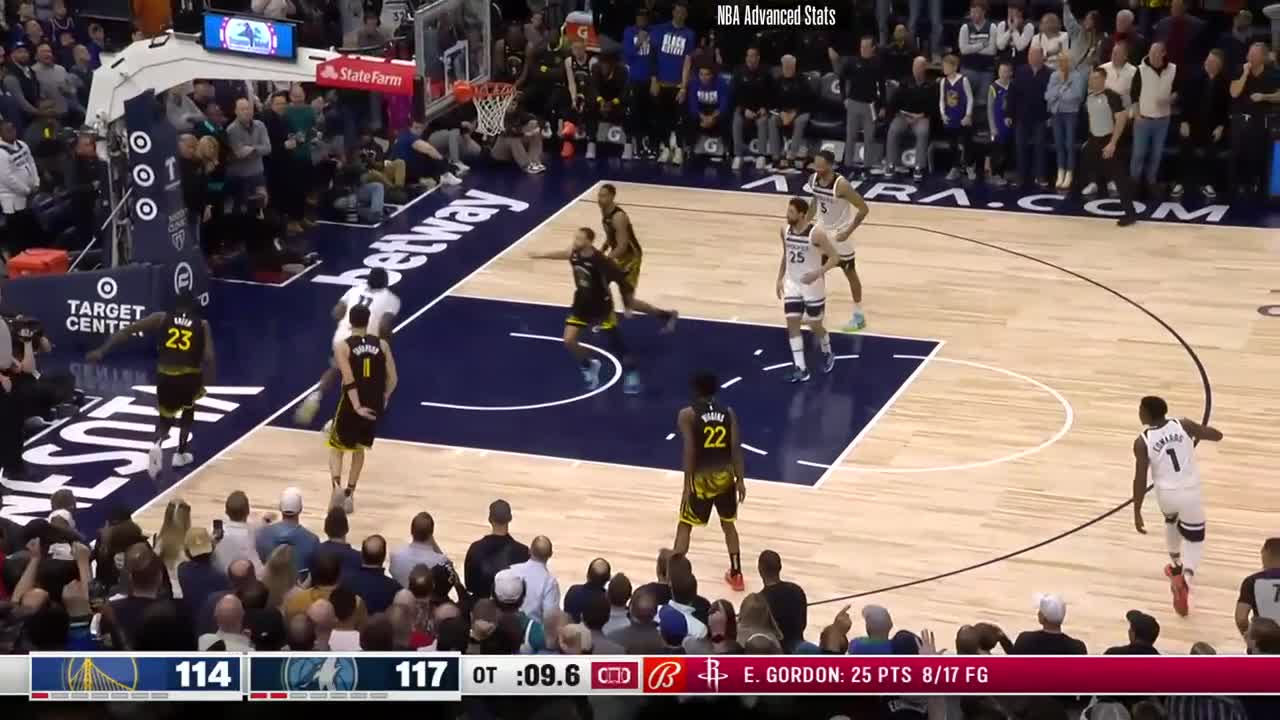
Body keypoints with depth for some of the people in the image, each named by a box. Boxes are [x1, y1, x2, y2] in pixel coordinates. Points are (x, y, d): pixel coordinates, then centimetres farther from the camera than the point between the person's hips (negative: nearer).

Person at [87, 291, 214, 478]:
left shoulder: (161, 318, 14)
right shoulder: (202, 325, 13)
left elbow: (128, 330, 7)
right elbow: (208, 357, 0)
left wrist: (102, 350, 7)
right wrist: (203, 383, 8)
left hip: (165, 374, 0)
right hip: (189, 375, 0)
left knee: (165, 416, 23)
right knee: (188, 409, 33)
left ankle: (157, 443, -10)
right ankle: (181, 453, 28)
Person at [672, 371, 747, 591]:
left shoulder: (687, 415, -9)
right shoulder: (728, 412, 1)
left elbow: (689, 452, -14)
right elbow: (736, 448, -2)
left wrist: (687, 486, -11)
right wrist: (740, 480, 4)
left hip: (701, 478, -3)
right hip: (725, 477, 3)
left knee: (684, 526, 10)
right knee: (728, 524, 21)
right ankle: (736, 575, 26)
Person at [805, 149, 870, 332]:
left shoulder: (841, 185, -30)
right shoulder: (813, 179, -9)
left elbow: (864, 209, -24)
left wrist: (848, 232, -26)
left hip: (839, 233, -6)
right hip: (822, 229, 6)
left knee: (850, 273, 6)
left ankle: (859, 316, 19)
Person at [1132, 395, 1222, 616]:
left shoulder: (1142, 442, -10)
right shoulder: (1184, 425, -5)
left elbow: (1140, 479, -11)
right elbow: (1217, 435, 3)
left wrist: (1137, 512, -4)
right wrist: (1196, 433, 23)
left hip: (1166, 494, 0)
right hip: (1190, 492, 0)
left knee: (1172, 522, 36)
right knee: (1194, 541, 12)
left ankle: (1177, 567, 52)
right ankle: (1185, 578, -16)